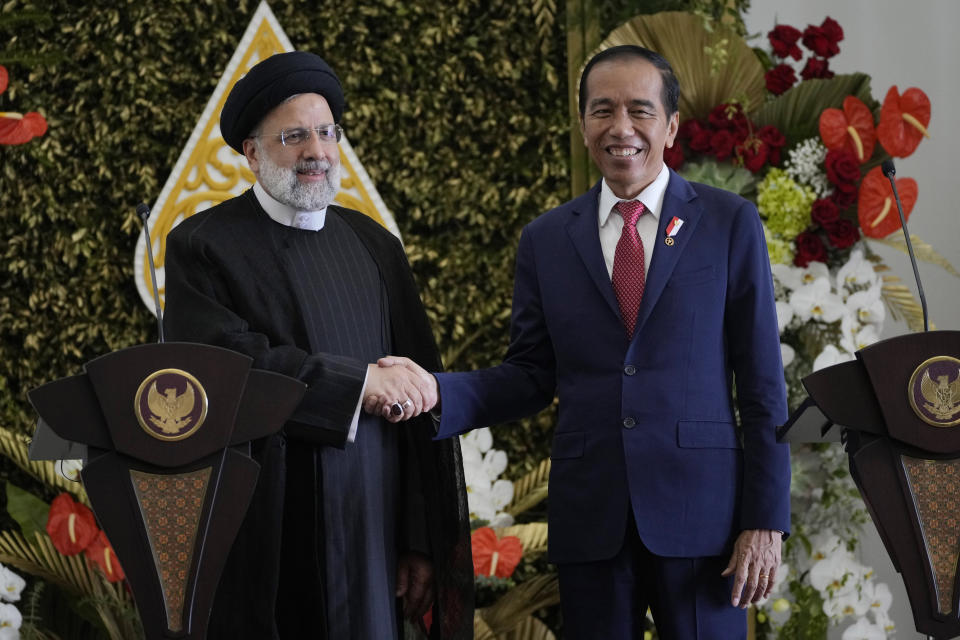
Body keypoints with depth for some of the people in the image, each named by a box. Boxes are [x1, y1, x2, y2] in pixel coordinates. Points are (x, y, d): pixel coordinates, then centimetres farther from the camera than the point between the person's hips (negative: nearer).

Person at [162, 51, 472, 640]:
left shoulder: (376, 246, 10)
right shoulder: (201, 246, -2)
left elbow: (419, 401, 7)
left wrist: (421, 540, 2)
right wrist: (360, 381, -18)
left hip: (370, 542, 4)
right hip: (259, 547, -3)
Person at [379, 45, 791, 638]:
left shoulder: (730, 223, 2)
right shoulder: (545, 239, 9)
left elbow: (761, 382, 0)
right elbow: (531, 376, 9)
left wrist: (766, 521, -4)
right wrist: (433, 392, -9)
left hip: (698, 510, -2)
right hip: (589, 517, 2)